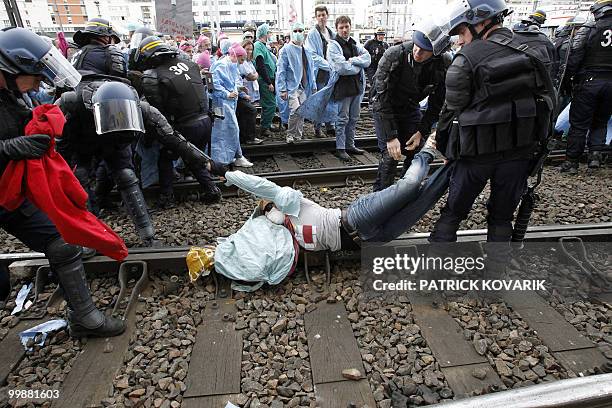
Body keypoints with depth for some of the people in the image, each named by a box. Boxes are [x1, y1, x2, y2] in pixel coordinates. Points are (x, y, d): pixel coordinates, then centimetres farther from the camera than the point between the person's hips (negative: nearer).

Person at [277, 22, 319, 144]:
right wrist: (282, 89, -15)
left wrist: (313, 86, 15)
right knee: (295, 109, -21)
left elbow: (311, 70, 20)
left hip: (304, 87, 6)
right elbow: (281, 70, -7)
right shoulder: (286, 49, -3)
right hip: (292, 86, -6)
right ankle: (290, 134, -4)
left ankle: (298, 135, 20)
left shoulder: (306, 50, 15)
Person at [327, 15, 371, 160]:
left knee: (354, 118, 13)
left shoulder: (355, 44, 13)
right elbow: (342, 68, -20)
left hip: (357, 86, 7)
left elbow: (367, 59, -1)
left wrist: (352, 60, -16)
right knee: (343, 119, -2)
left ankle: (350, 145, 25)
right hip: (343, 87, -7)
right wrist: (359, 66, -6)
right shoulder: (333, 45, -8)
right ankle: (340, 148, 8)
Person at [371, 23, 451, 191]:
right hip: (384, 106, -4)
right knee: (390, 155, -15)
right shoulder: (394, 56, -31)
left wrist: (422, 131, -15)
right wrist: (391, 136, -34)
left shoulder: (443, 65, -20)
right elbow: (382, 98, -30)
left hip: (411, 107, 4)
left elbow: (437, 103, -8)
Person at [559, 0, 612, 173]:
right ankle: (596, 154, 4)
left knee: (579, 124, 2)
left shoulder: (588, 28, -6)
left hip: (589, 82, -4)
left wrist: (567, 79, -1)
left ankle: (572, 162, 6)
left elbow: (574, 56, -10)